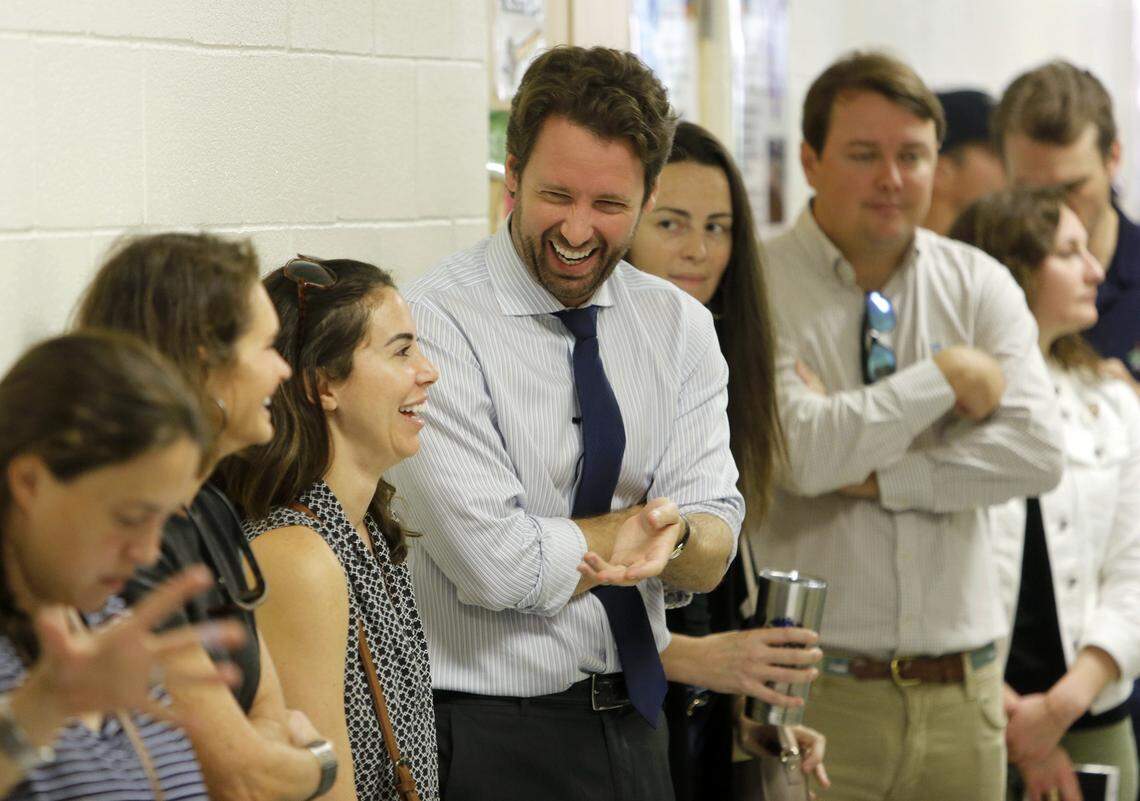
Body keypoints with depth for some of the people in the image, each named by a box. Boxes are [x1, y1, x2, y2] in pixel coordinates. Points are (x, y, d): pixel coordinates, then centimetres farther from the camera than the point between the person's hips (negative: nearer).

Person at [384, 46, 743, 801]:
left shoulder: (680, 327, 3)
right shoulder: (435, 326, -15)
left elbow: (711, 559, -3)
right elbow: (498, 565, -22)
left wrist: (676, 535, -25)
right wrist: (639, 524, -8)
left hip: (636, 726, 6)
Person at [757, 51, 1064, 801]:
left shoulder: (981, 285, 8)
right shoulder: (758, 291, -5)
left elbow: (1037, 450, -6)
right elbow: (806, 453, -19)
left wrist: (877, 477, -14)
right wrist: (948, 375, -10)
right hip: (816, 691, -4)